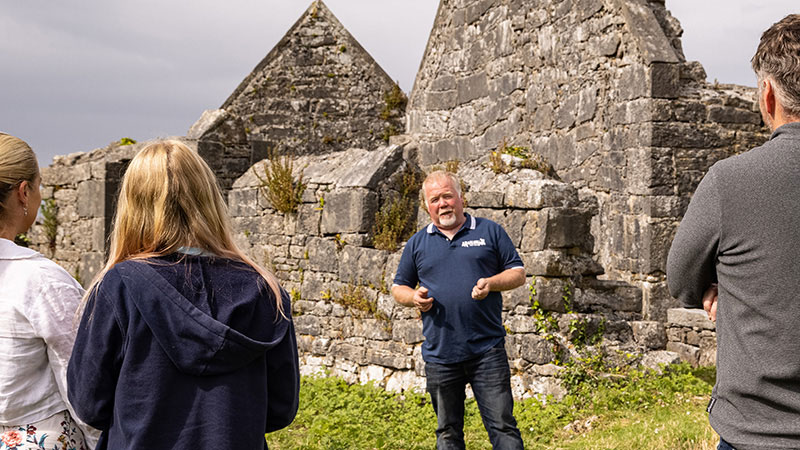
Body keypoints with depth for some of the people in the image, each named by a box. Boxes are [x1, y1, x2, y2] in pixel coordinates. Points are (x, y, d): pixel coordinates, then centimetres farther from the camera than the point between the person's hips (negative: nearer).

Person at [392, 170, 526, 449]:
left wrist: (491, 283, -12)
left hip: (487, 350, -2)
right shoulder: (417, 243, 12)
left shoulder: (489, 232, 7)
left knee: (502, 426, -4)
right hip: (440, 352, 2)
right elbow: (398, 287, 19)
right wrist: (414, 297, -4)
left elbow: (518, 273, 7)